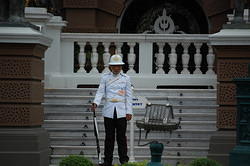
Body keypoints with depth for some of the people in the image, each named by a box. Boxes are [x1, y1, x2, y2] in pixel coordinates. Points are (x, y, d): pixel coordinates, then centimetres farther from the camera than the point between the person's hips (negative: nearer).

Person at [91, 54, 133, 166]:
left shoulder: (125, 78, 6)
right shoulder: (105, 77, 6)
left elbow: (128, 96, 5)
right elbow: (100, 92, -1)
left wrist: (129, 112, -1)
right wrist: (95, 103, -18)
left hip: (121, 111, -1)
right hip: (109, 111, 1)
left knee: (121, 136, -1)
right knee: (109, 136, 3)